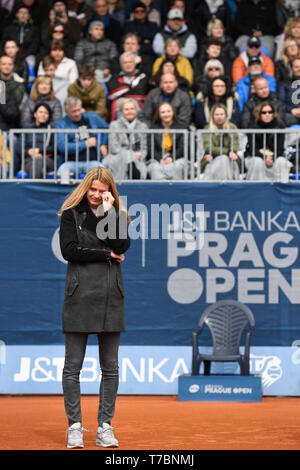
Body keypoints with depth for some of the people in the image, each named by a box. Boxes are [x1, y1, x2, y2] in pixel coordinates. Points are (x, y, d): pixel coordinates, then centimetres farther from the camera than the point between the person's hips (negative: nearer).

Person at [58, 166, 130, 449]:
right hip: (79, 295, -2)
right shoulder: (71, 214, 6)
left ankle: (105, 426, 9)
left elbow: (121, 246, -6)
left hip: (110, 297, 2)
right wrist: (106, 254, -6)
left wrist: (108, 212, -7)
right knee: (73, 365, -1)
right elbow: (69, 250, -8)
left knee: (110, 367, 3)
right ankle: (74, 426, 5)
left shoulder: (116, 215, 12)